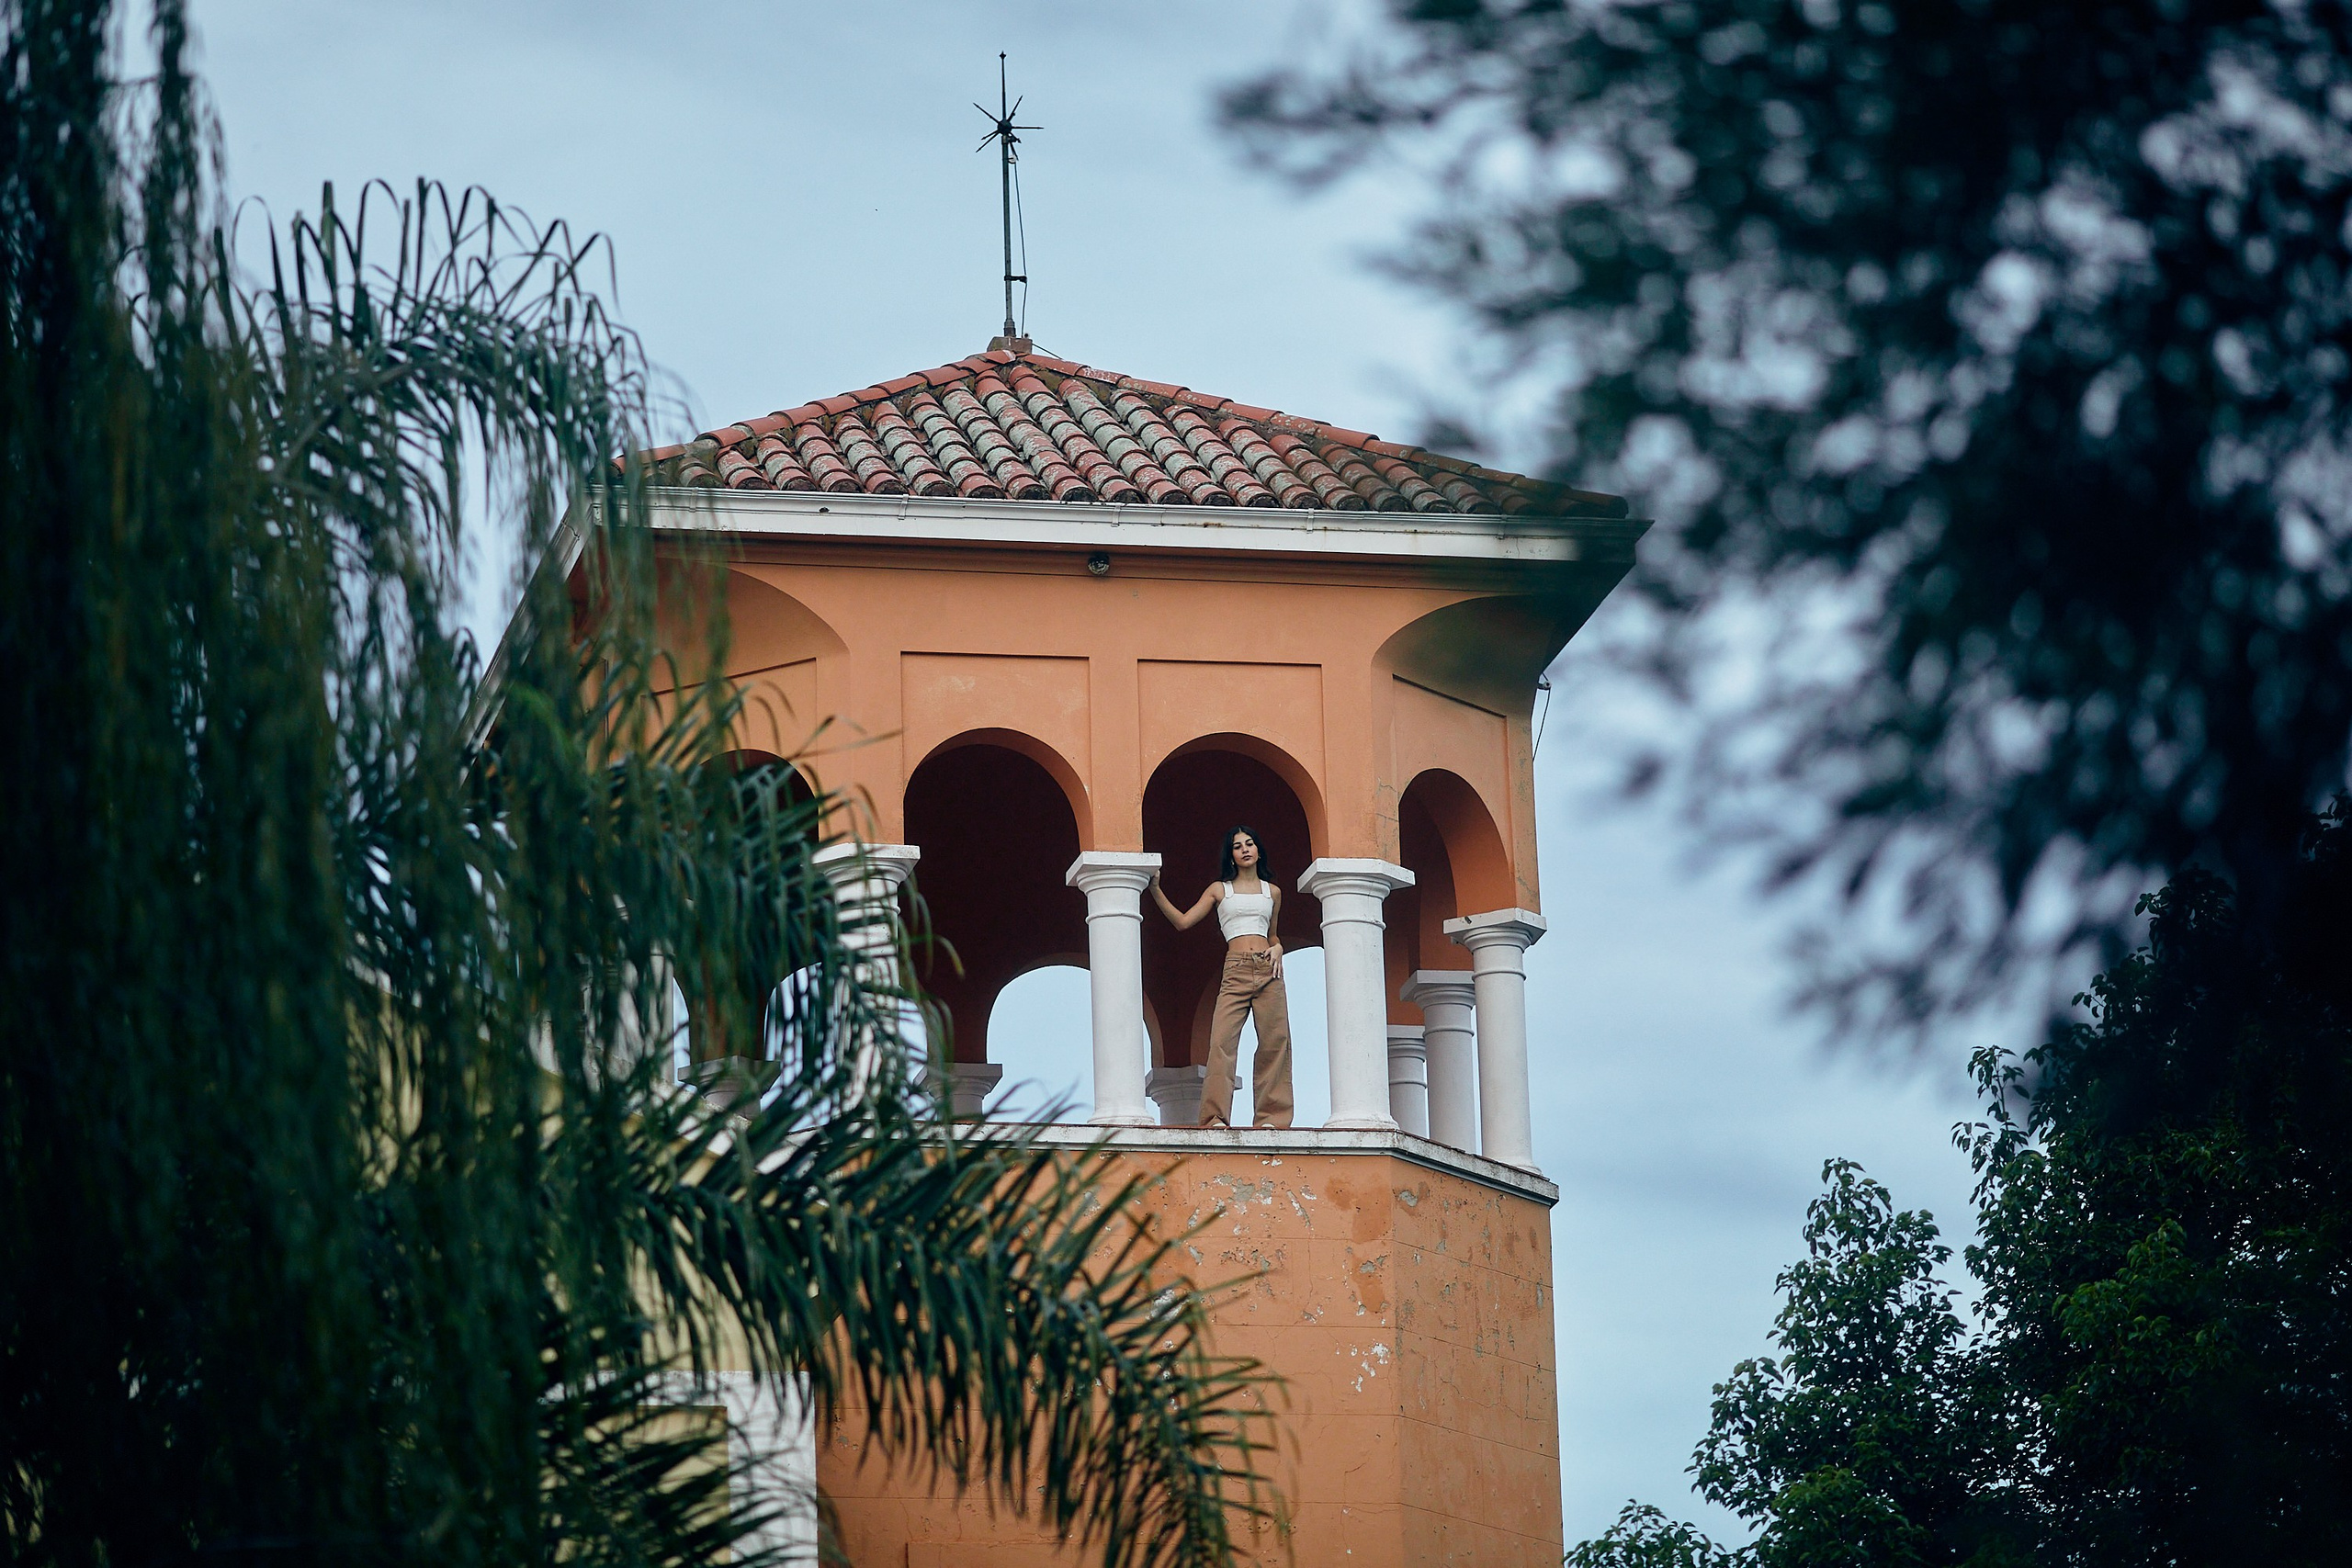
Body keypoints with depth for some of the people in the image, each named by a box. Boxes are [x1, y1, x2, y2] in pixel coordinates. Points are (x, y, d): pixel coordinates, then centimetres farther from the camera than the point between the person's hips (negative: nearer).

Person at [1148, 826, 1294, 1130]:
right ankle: (1216, 1118, -16)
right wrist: (1155, 890, 3)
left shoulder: (1272, 892, 18)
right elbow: (1183, 921, 9)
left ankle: (1271, 1116, -2)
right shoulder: (1219, 890, 15)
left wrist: (1277, 949, 6)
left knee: (1274, 1043, -5)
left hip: (1268, 970, 2)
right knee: (1222, 1042, -15)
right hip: (1235, 971, -2)